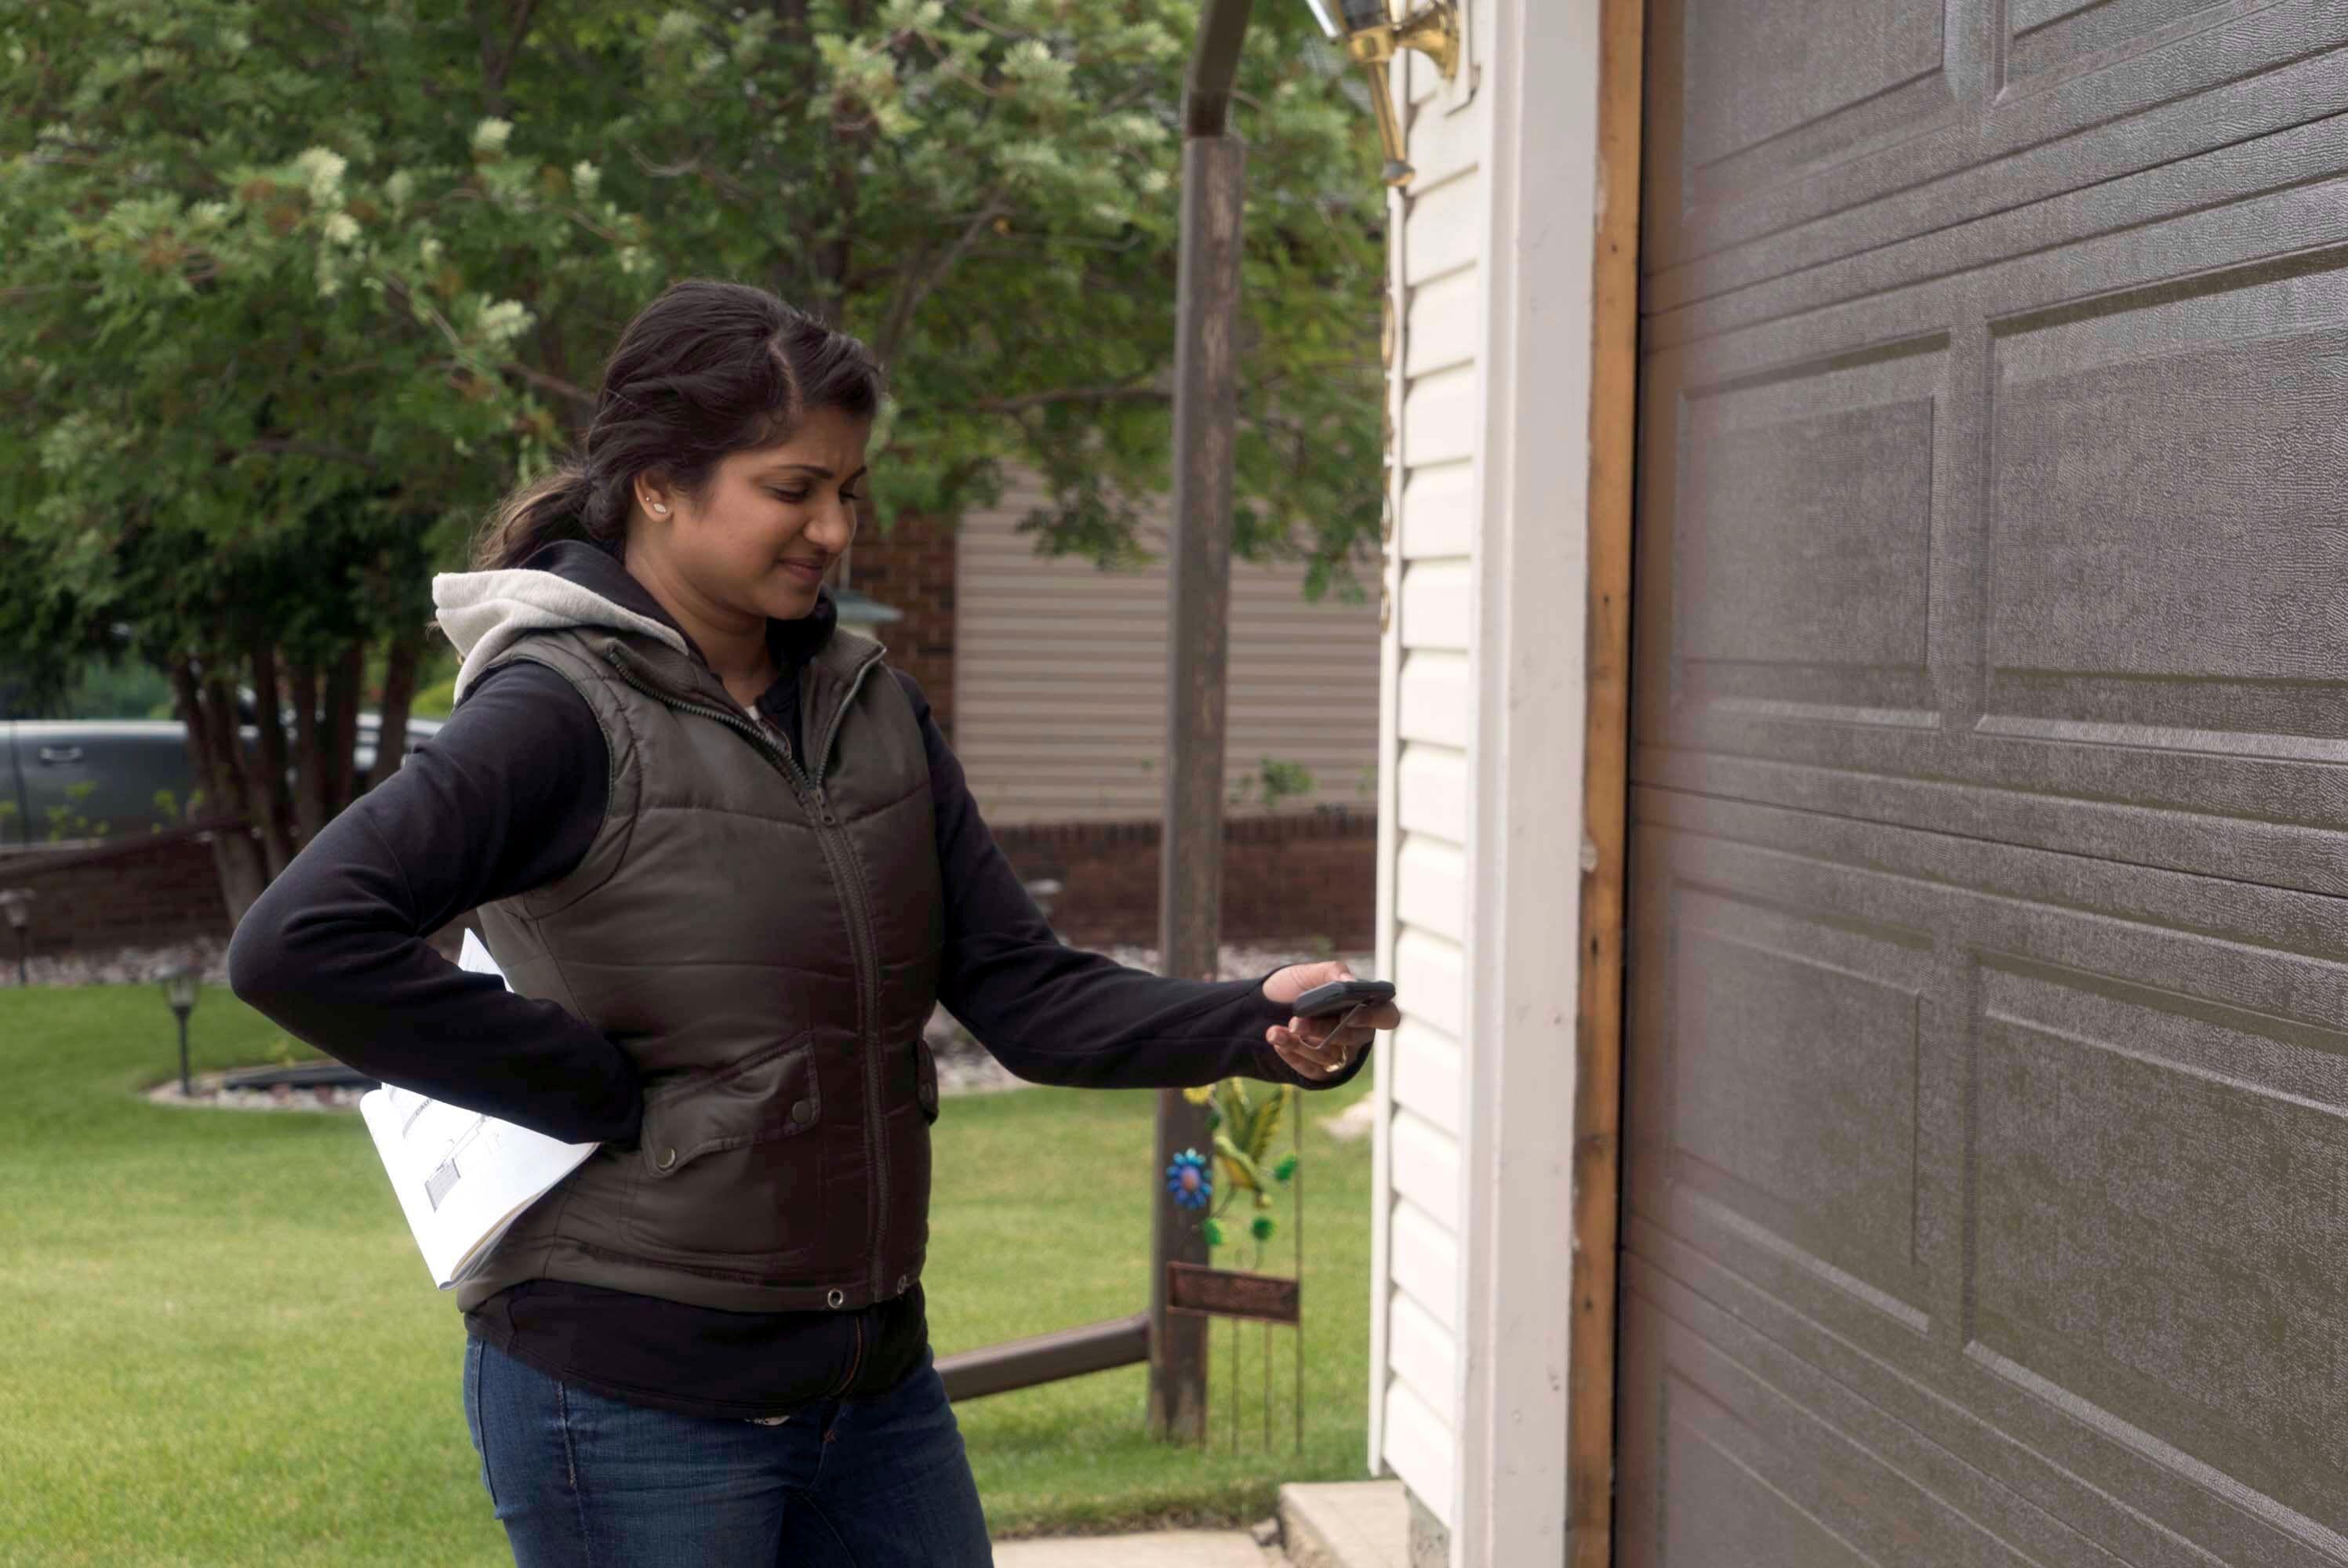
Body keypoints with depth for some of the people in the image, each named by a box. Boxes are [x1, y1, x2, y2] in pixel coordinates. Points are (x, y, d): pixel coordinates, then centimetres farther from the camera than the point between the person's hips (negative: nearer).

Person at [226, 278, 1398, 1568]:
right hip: (632, 1404, -6)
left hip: (875, 1382, 7)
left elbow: (1025, 992, 5)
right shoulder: (565, 711, -13)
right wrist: (589, 1093, -19)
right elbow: (297, 944, -25)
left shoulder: (866, 704, 8)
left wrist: (1256, 1024, -12)